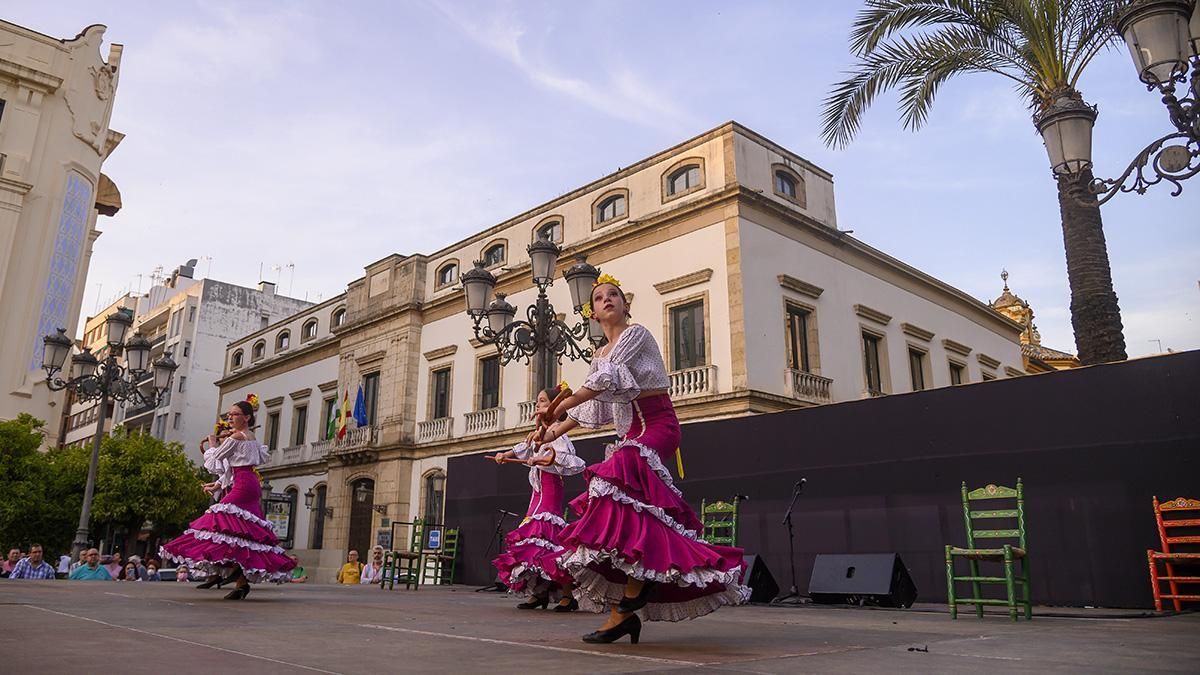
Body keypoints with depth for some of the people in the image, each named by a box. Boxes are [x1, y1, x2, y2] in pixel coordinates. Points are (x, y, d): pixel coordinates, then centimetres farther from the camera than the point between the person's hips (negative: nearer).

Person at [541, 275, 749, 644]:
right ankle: (622, 610, 1)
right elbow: (592, 410, 19)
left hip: (657, 424, -7)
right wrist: (557, 429, 9)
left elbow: (607, 380, -16)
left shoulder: (636, 333, -3)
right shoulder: (600, 355, 19)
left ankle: (642, 579, -18)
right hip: (630, 431, 8)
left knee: (620, 476, -30)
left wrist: (560, 406, -15)